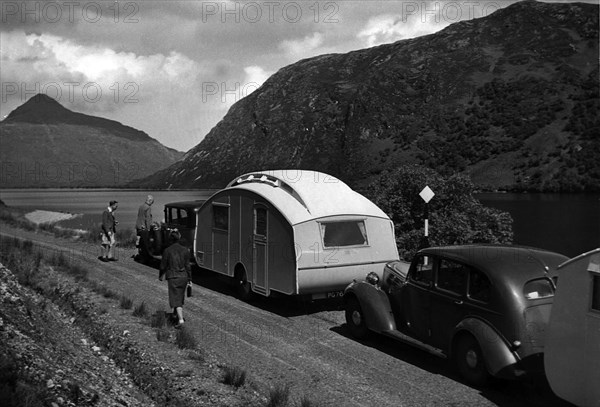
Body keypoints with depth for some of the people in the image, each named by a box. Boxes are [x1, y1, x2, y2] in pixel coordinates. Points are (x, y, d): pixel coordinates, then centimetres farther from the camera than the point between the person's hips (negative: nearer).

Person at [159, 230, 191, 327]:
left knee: (176, 298, -2)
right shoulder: (185, 250, -1)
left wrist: (160, 276, 15)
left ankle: (181, 319, -15)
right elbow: (187, 266, 1)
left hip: (173, 277, -3)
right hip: (183, 276, 3)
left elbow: (163, 266, -2)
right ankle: (177, 313, 40)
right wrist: (189, 279, 9)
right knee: (180, 296, 22)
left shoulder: (167, 251, -8)